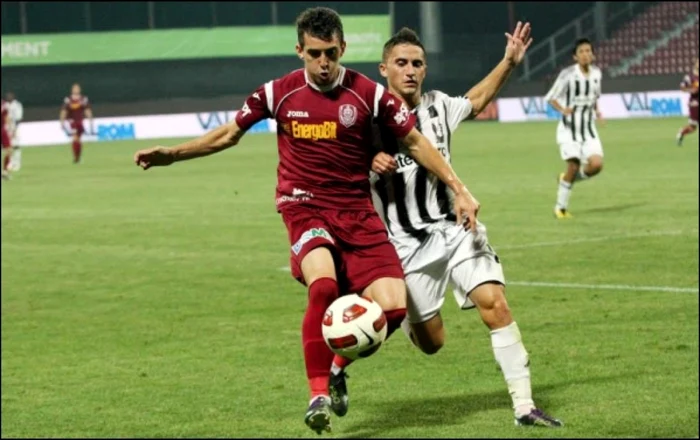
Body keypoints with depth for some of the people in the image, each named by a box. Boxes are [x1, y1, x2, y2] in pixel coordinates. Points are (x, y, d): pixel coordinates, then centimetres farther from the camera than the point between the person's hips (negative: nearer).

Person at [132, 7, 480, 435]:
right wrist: (171, 154, 7)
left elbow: (416, 143, 4)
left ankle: (337, 362, 16)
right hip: (305, 208, -1)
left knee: (393, 307, -13)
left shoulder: (369, 94, -4)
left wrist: (459, 190, -3)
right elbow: (229, 134, 13)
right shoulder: (279, 93, -1)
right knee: (323, 285, -32)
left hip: (357, 211, 1)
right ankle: (319, 396, -22)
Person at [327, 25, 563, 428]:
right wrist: (369, 164, -23)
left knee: (495, 303, -16)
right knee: (432, 341, 2)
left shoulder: (437, 107, 5)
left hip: (454, 228, 3)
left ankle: (524, 406, -11)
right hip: (407, 244, -3)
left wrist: (509, 62, 15)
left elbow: (476, 100, 26)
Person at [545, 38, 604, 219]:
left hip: (589, 128, 4)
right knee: (573, 166, -11)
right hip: (569, 128, -4)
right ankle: (561, 207, 8)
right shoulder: (567, 74, -13)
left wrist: (597, 110, 2)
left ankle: (568, 178, 16)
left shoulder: (597, 73, 3)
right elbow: (551, 97, -8)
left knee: (596, 165, -14)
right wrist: (562, 109, -26)